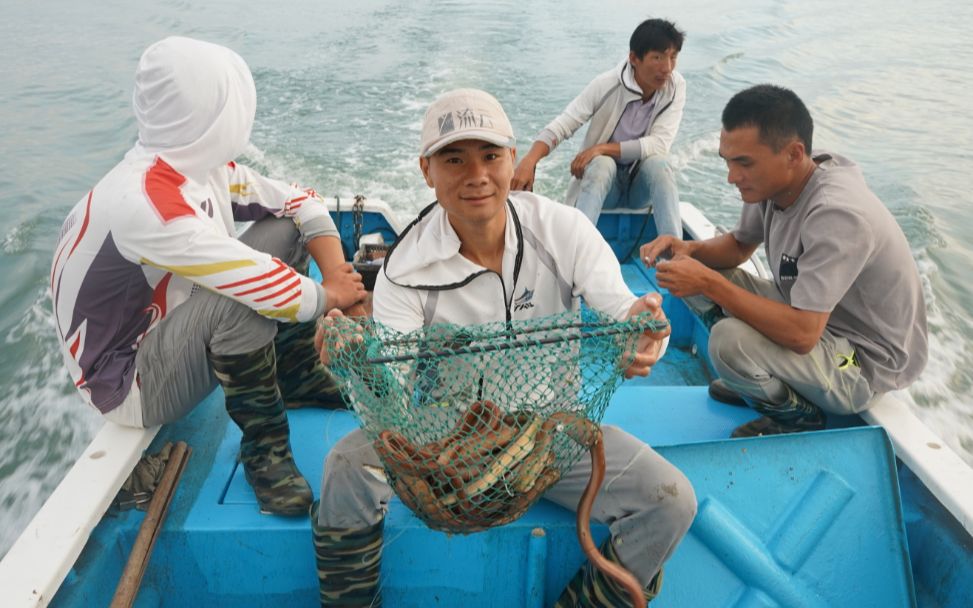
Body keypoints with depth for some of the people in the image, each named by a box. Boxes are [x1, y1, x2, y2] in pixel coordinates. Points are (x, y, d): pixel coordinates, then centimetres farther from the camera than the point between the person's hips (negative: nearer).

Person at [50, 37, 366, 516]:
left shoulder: (206, 166, -8)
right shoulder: (143, 203, -33)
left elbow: (299, 202, 0)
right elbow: (264, 287, -34)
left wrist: (338, 274, -14)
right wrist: (333, 296, -15)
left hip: (172, 327, 8)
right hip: (129, 383, -8)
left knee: (286, 228, -1)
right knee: (247, 298, -36)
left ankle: (300, 378, 9)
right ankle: (263, 446, -13)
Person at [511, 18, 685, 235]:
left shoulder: (676, 87, -13)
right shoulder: (606, 85, -18)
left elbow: (659, 144, -21)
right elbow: (561, 126, -23)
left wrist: (602, 148, -27)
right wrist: (528, 162, -42)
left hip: (644, 183, 1)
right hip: (601, 177, -1)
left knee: (658, 164, -31)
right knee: (602, 164, -34)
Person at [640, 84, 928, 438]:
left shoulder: (836, 215, -33)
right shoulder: (774, 180, -9)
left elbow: (801, 334, -36)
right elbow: (739, 246, 10)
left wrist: (710, 284, -33)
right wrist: (689, 249, -11)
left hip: (867, 362, -8)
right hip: (813, 319, 8)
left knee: (730, 340, -32)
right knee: (704, 275, 1)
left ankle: (798, 416, -1)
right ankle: (761, 379, 15)